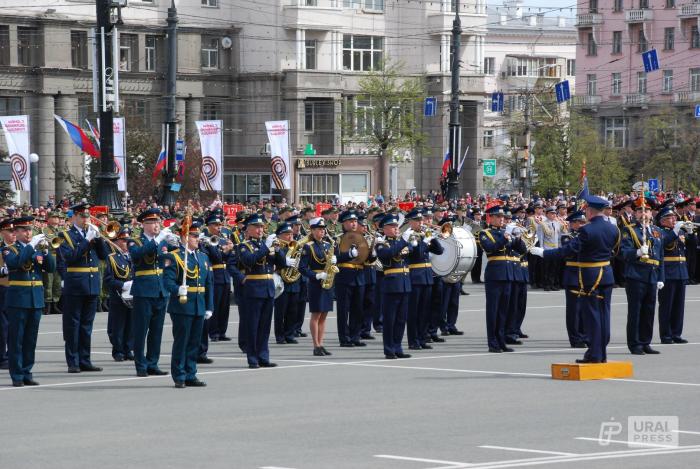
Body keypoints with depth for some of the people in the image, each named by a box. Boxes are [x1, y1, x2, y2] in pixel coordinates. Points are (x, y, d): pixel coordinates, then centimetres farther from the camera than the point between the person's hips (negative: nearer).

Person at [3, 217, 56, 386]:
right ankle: (17, 376, 0)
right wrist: (31, 246, -23)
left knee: (31, 339, 7)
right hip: (18, 299, -4)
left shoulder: (38, 249, 14)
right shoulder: (9, 250, 0)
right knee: (16, 339, -3)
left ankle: (27, 373, 13)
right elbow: (14, 262, -22)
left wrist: (45, 251, -12)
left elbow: (51, 268, 4)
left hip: (36, 299, 4)